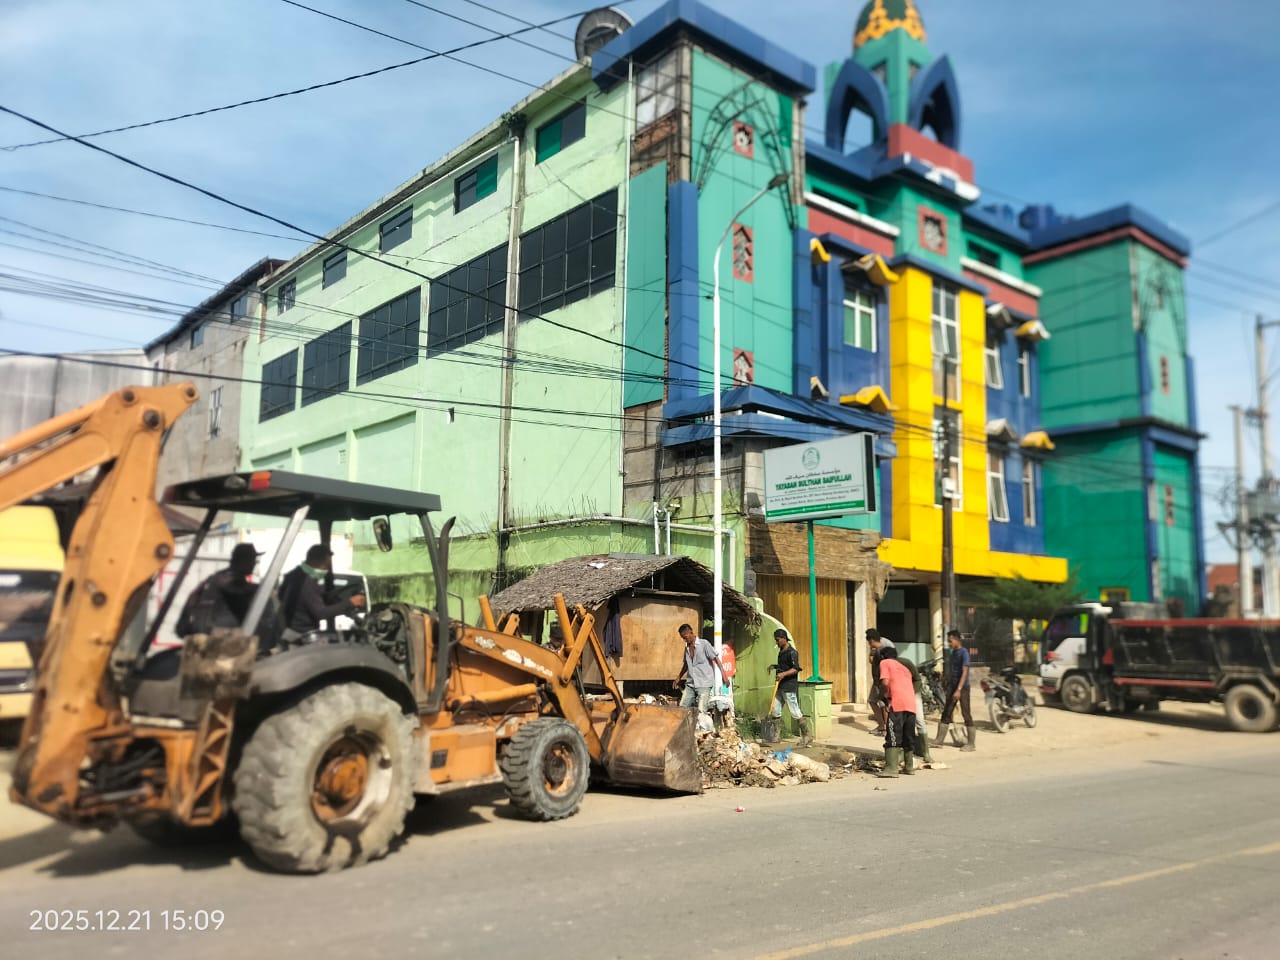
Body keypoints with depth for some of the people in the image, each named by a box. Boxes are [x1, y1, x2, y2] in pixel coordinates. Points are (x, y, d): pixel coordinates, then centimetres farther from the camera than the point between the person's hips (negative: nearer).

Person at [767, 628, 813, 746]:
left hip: (789, 687, -9)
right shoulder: (781, 652, 16)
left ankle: (807, 735, 3)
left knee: (795, 712, -7)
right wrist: (775, 666, 14)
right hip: (780, 686, 9)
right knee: (775, 712, 9)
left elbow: (796, 669, -20)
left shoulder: (792, 652, -12)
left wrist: (783, 674, -31)